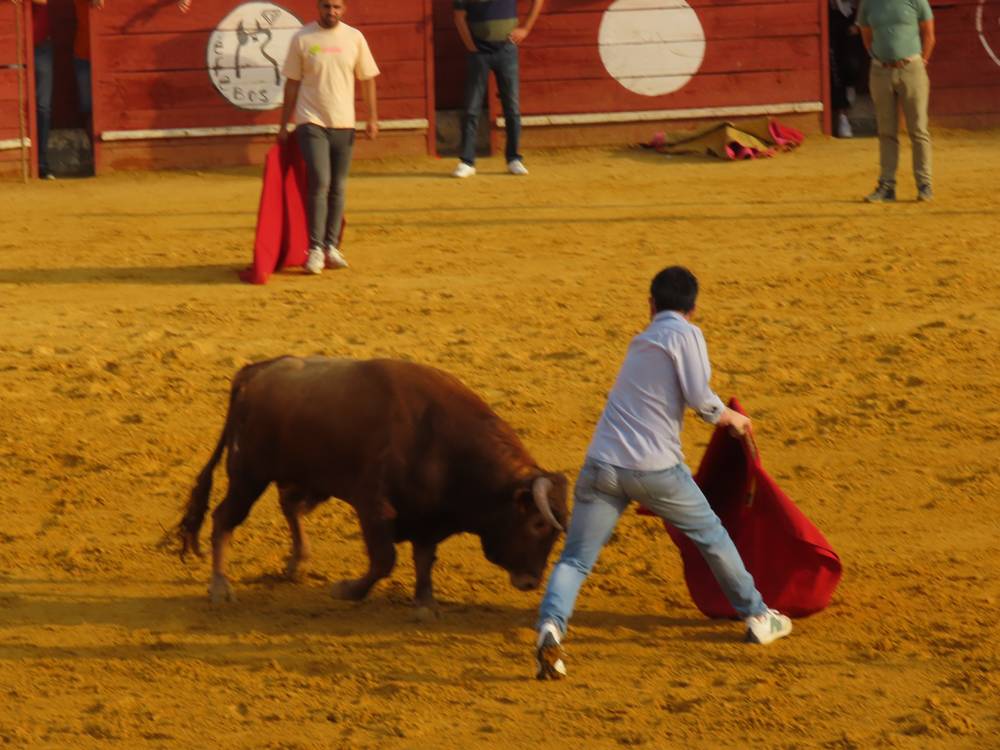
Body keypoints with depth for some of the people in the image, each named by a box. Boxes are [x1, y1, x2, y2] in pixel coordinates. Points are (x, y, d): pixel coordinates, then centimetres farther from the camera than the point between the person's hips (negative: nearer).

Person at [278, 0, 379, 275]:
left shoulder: (354, 38, 4)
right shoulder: (302, 38, -1)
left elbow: (367, 79, 9)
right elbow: (292, 83, 3)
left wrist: (372, 118, 1)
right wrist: (284, 125, 3)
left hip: (343, 124, 3)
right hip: (311, 123, -3)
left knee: (338, 187, 6)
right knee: (319, 183, -13)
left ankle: (331, 246, 15)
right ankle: (315, 249, -9)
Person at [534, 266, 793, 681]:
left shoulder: (641, 342, 19)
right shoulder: (685, 334, -1)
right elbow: (699, 397, -11)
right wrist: (731, 418, 9)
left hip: (602, 464, 4)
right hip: (654, 468, -4)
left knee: (575, 560, 1)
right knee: (711, 535, 18)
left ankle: (550, 626, -25)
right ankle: (757, 617, 29)